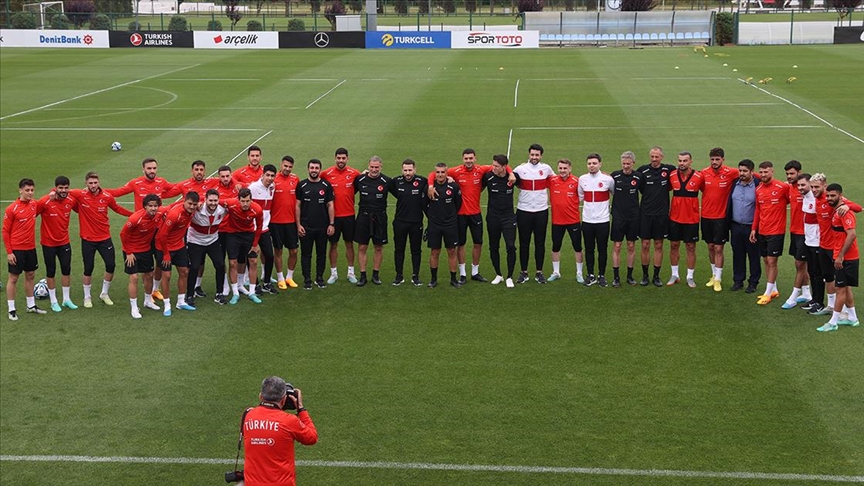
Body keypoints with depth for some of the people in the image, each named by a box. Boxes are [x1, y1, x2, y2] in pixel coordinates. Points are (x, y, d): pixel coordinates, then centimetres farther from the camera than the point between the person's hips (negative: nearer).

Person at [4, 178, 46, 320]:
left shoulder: (35, 205, 1)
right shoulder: (11, 209, -14)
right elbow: (5, 231, -10)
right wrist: (9, 252, -13)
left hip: (31, 248, 6)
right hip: (16, 249, -6)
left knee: (30, 276, 15)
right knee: (13, 278, 1)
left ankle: (31, 306, 28)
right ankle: (11, 310, 8)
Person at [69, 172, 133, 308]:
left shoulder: (107, 196, -6)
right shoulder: (80, 195, -11)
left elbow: (117, 209, 11)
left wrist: (133, 215, 7)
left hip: (105, 238, 2)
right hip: (88, 239, -2)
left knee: (111, 266, 3)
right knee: (88, 269, 5)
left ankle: (104, 294, 25)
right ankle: (87, 297, 24)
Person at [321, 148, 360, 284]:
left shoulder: (354, 173, -2)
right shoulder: (326, 173, -6)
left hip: (349, 215, 1)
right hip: (333, 215, -1)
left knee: (349, 244, 10)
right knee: (333, 244, 7)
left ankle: (351, 272, 19)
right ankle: (333, 273, 18)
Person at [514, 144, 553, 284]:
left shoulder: (546, 168, 2)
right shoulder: (520, 169, -2)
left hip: (541, 211, 1)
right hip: (523, 211, -1)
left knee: (540, 242, 5)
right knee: (524, 243, 5)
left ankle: (539, 272, 14)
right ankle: (524, 272, 13)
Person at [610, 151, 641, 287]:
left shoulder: (638, 177, -1)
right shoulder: (615, 176, -3)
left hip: (633, 217, 1)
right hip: (618, 216, -1)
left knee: (631, 246, 7)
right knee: (616, 246, -1)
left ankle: (630, 275, 17)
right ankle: (616, 276, 6)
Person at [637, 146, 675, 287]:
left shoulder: (669, 170, -1)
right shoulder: (642, 170, -2)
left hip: (662, 213, 1)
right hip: (645, 213, 0)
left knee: (659, 245, 6)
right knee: (645, 245, 2)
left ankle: (656, 276, 14)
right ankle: (645, 275, 13)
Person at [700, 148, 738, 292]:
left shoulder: (730, 173, -11)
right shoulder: (704, 173, -3)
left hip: (721, 217, -3)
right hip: (706, 216, 3)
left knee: (718, 248, -1)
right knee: (710, 247, 13)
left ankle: (718, 279, 7)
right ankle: (714, 275, 26)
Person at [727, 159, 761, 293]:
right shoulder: (735, 183, 5)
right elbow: (729, 202, 13)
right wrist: (728, 222, 9)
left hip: (751, 227, -5)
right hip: (735, 226, 5)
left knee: (753, 256, 6)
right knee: (737, 254, 12)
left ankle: (753, 282, 16)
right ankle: (738, 281, 23)